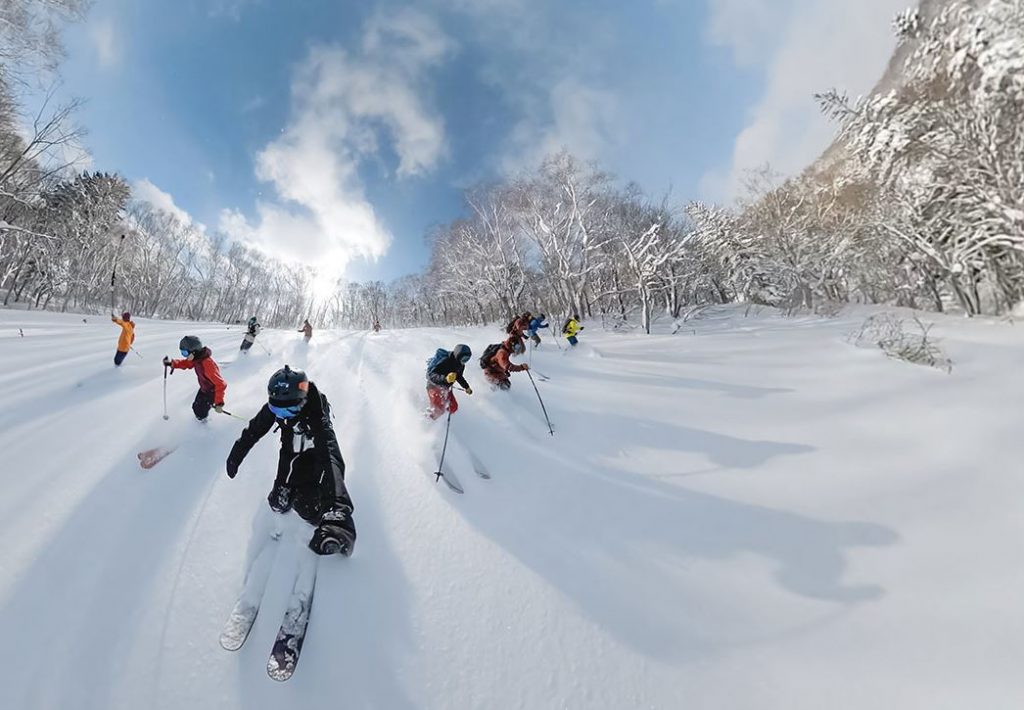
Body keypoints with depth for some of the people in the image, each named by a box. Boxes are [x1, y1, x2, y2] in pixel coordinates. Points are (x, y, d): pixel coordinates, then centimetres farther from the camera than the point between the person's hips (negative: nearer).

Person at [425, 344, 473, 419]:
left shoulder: (461, 365, -6)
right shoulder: (445, 362, -31)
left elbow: (459, 377, 14)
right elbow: (431, 375, -34)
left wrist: (467, 387, 11)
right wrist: (445, 378, -49)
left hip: (445, 388, 8)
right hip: (434, 386, -8)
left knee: (453, 408, 5)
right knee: (439, 410, -14)